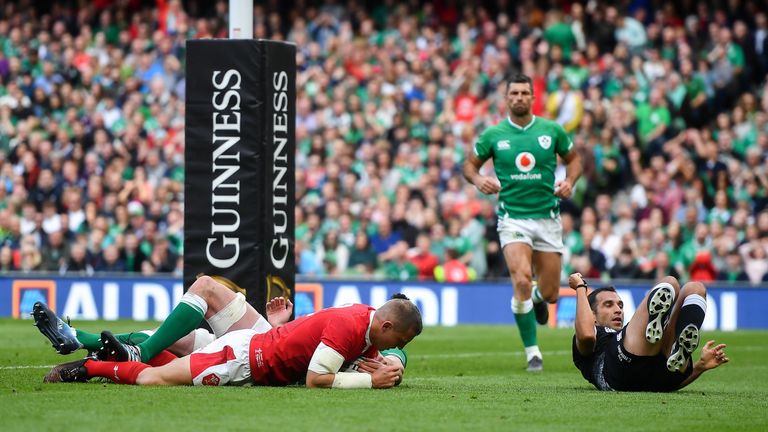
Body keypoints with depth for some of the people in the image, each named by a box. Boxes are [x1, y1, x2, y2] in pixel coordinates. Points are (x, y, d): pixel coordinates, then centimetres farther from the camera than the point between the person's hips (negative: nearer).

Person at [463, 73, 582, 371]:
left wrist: (569, 182, -6)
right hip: (513, 218, -2)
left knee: (550, 293, 5)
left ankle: (537, 297, 46)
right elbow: (470, 164, 11)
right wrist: (478, 180, -11)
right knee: (522, 280, -24)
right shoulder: (493, 135, 0)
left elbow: (573, 158, 15)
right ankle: (532, 352, -12)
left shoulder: (552, 130, 1)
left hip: (547, 217, 2)